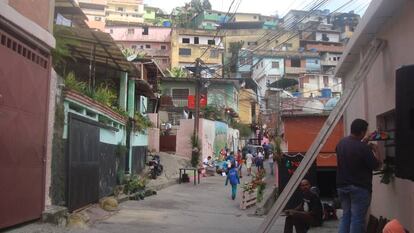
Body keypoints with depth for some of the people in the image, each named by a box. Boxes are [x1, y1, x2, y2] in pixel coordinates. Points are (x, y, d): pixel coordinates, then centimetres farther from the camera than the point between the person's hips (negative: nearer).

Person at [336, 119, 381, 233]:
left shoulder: (341, 143, 2)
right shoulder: (363, 147, -21)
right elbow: (376, 165, -10)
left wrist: (365, 141, 23)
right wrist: (374, 150, 5)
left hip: (342, 186, 7)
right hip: (359, 187, -7)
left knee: (346, 215, 16)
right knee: (357, 218, 1)